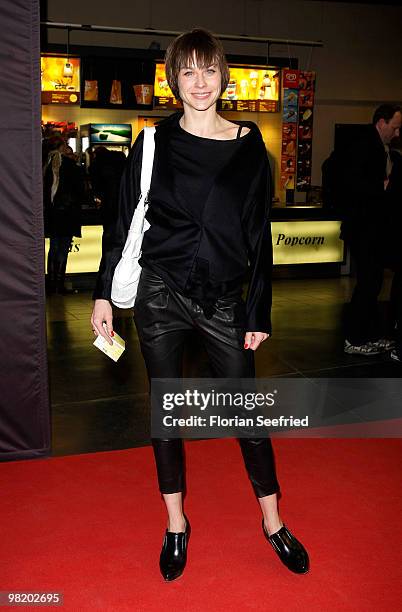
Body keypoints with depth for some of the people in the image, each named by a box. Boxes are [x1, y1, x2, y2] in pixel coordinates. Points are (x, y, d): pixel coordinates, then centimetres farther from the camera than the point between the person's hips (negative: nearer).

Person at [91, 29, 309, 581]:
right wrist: (104, 293, 1)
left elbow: (259, 234, 2)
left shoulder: (249, 146, 2)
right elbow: (125, 220, 4)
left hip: (224, 300, 0)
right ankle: (176, 524, 27)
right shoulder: (154, 142, 1)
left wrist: (260, 312, 0)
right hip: (161, 293, 1)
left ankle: (273, 522, 25)